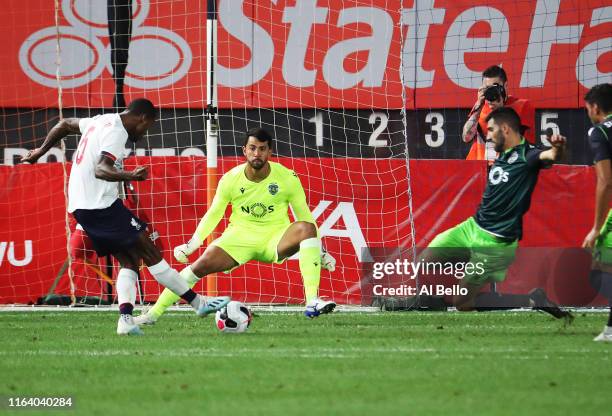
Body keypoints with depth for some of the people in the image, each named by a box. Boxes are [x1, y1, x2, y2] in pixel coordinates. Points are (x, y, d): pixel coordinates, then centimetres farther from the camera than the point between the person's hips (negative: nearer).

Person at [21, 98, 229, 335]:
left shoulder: (101, 121, 15)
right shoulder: (116, 132, -14)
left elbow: (64, 125, 30)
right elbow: (101, 170, -29)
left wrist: (41, 151, 42)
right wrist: (129, 176, -44)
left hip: (80, 206, 10)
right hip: (102, 206, -10)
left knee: (129, 261, 9)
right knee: (151, 253, -4)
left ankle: (125, 319, -8)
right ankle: (199, 303, -1)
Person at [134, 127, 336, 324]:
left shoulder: (287, 178, -10)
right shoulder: (230, 179, -7)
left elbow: (304, 215, 1)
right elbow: (213, 215, 4)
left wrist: (320, 252, -1)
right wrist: (191, 245, -6)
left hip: (275, 240, -1)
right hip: (240, 237, 1)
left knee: (306, 228, -31)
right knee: (202, 264, -19)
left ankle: (312, 301, -38)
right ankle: (153, 313, -7)